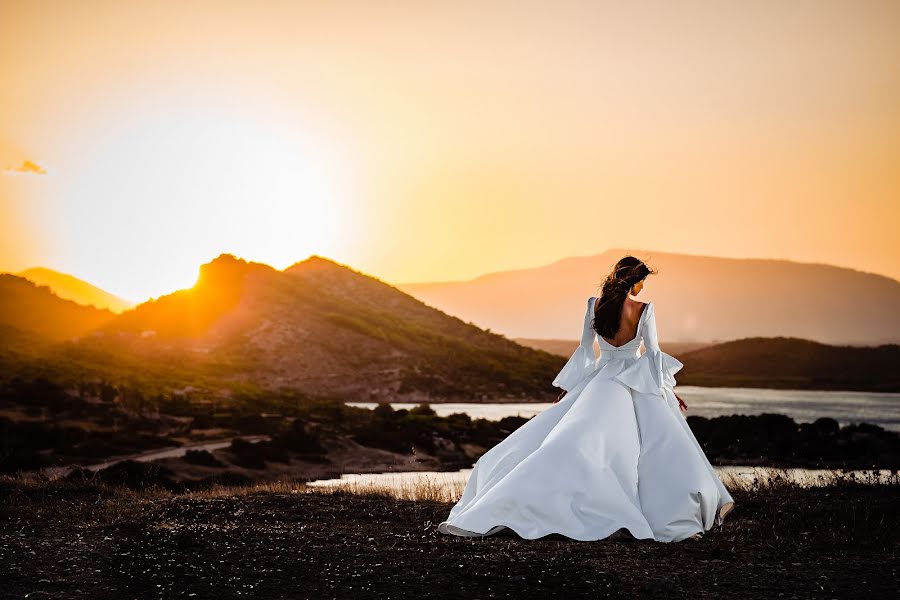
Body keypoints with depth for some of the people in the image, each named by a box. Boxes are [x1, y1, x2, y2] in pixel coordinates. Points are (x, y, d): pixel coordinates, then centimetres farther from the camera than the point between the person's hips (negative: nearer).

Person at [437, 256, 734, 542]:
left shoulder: (594, 305, 0)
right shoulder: (643, 309, -8)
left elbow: (585, 350, 6)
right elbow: (654, 353, -3)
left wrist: (567, 389, 14)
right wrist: (670, 391, 8)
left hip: (596, 383, 3)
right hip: (637, 387, -2)